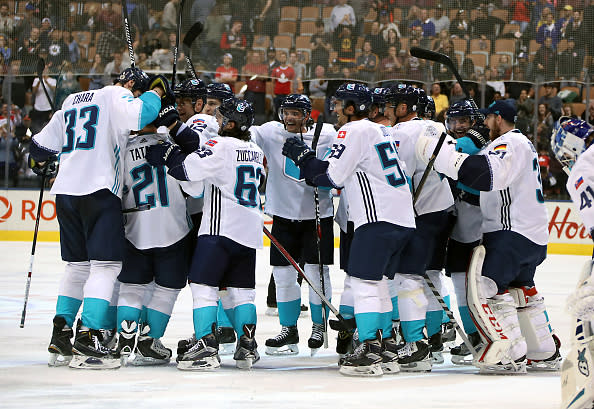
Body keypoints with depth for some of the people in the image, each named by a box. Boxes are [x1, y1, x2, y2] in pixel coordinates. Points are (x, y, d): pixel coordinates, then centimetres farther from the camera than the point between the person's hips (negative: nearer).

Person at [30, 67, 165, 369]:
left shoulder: (72, 101, 23)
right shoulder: (116, 96, 1)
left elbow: (43, 144, 27)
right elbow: (138, 115, -22)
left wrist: (38, 162, 49)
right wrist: (156, 92, -3)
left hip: (66, 191, 8)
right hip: (99, 191, -8)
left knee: (77, 264, 17)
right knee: (106, 264, -7)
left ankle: (60, 333, 14)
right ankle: (88, 336, -16)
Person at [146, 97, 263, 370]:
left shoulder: (221, 146, -11)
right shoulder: (255, 151, 14)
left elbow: (185, 168, -18)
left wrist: (165, 150, 1)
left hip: (222, 228, -8)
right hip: (250, 232, 8)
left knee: (203, 284, -6)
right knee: (240, 288, 13)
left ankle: (206, 346, -15)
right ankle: (247, 345, 7)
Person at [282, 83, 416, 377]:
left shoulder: (355, 131, -7)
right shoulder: (378, 130, 22)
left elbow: (331, 175, -9)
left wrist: (302, 156, 4)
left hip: (379, 218, -10)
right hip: (403, 220, 10)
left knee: (363, 280, -10)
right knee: (375, 281, 17)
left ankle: (369, 351, -16)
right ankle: (383, 348, 18)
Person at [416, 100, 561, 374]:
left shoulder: (510, 143, -12)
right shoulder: (521, 143, 23)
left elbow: (486, 174, -30)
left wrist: (438, 153, -31)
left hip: (513, 234, -11)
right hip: (533, 236, 11)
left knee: (485, 287, -16)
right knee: (520, 292, 23)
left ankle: (510, 355, -17)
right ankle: (546, 354, 28)